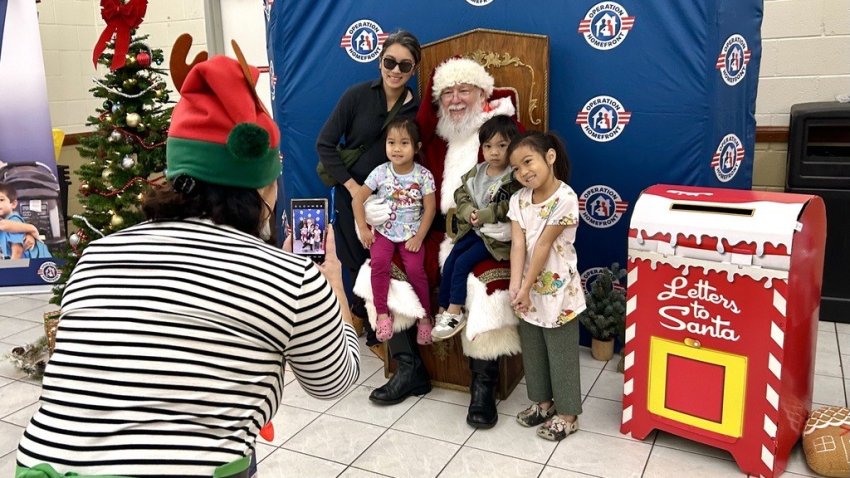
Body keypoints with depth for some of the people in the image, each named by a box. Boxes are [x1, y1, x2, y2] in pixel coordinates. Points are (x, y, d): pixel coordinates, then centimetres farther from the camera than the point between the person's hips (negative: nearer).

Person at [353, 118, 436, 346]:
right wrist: (363, 229, -8)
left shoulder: (423, 175, -6)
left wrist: (419, 237, -11)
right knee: (379, 262, -26)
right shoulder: (380, 172, -5)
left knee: (415, 269, -21)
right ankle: (382, 313, -11)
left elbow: (430, 208, -4)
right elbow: (357, 200, -2)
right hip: (383, 231, 1)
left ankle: (424, 316, 1)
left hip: (411, 234, -1)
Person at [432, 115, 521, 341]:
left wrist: (484, 215, -26)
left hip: (496, 235, -7)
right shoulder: (475, 172, 6)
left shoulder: (515, 178, -15)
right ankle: (442, 311, 5)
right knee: (449, 261, -3)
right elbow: (461, 195, 7)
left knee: (462, 262, -16)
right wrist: (468, 212, -13)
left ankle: (455, 313, -4)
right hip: (473, 230, 7)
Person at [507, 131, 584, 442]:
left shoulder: (565, 198, -19)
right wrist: (515, 286, -20)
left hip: (557, 289, -6)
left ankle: (567, 414, 23)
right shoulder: (519, 199, -1)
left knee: (561, 354, 7)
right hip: (530, 288, 6)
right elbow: (518, 244, -9)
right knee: (532, 350, 19)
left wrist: (526, 287, -16)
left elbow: (543, 245, -19)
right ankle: (542, 401, 38)